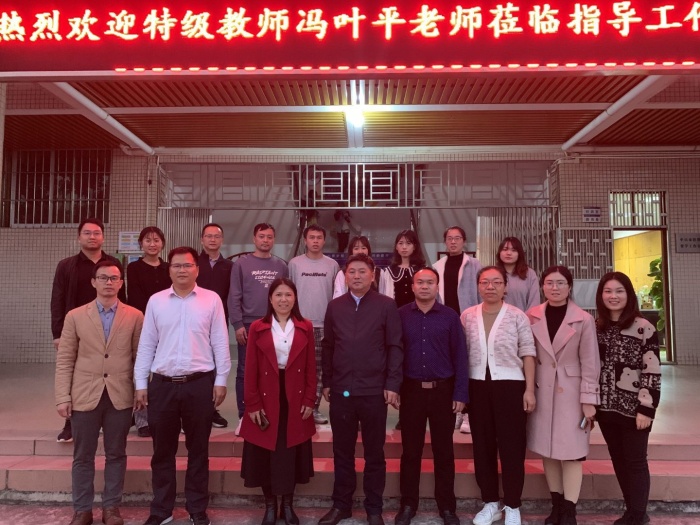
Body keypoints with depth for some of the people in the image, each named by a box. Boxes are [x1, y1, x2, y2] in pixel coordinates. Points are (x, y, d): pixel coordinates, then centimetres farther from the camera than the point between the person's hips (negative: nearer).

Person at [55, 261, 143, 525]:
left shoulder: (135, 316, 1)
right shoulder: (75, 316, 4)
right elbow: (64, 361, 2)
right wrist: (63, 397, -3)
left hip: (120, 397, 0)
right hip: (84, 396, 1)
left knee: (116, 454, 10)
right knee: (83, 457, 11)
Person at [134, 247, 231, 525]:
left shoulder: (212, 300, -1)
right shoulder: (156, 301, 4)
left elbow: (220, 343, 0)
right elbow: (146, 345, 6)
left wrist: (221, 380, -2)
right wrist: (141, 384, 4)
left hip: (200, 384, -1)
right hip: (162, 384, 2)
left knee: (198, 450, 11)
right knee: (162, 451, 13)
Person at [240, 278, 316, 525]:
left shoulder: (305, 327, 1)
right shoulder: (257, 328, -3)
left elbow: (311, 368, 2)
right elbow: (251, 370, -3)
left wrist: (310, 400, -3)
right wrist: (252, 404, -7)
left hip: (296, 400, 1)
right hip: (266, 401, -1)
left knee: (292, 454, 11)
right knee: (266, 455, 9)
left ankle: (288, 505, 29)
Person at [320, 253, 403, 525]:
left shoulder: (386, 305, -2)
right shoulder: (335, 306, 7)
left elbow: (395, 347, -4)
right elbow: (327, 346, 9)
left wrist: (392, 384, -9)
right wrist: (326, 382, 7)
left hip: (374, 390, -2)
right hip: (341, 390, 3)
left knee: (374, 452, 11)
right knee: (342, 451, 14)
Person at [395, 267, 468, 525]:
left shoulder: (450, 316, -1)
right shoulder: (400, 315, 0)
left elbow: (460, 356, -1)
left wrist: (461, 393, -4)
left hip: (443, 390, 0)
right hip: (411, 390, 0)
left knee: (443, 451, 10)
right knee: (410, 450, 10)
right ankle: (408, 504, 24)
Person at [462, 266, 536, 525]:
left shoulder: (517, 316, -3)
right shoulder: (467, 316, 4)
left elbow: (527, 355, -3)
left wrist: (530, 389, -8)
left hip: (510, 386, -3)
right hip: (477, 386, 3)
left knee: (512, 447, 3)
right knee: (482, 445, 10)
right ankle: (490, 503, 26)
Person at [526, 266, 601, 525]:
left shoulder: (584, 320, -7)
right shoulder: (532, 317, 0)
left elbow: (590, 364, -6)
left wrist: (589, 400, -8)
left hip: (571, 393, -3)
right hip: (541, 392, 3)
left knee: (571, 451, 1)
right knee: (547, 450, 11)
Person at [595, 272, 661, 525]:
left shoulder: (644, 328, -9)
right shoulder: (596, 327, 6)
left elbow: (652, 372, -11)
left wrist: (646, 409, -15)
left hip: (632, 408, -5)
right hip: (606, 407, 5)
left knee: (635, 461, 6)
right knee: (618, 460, 14)